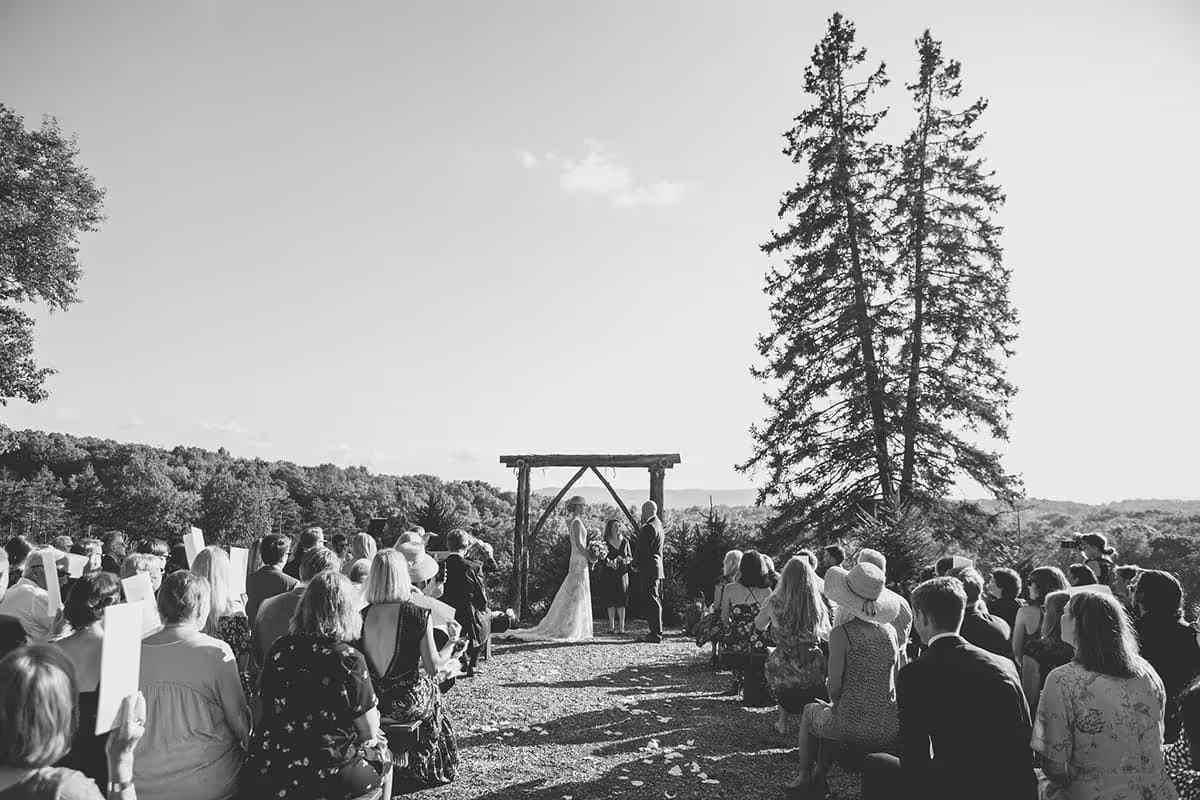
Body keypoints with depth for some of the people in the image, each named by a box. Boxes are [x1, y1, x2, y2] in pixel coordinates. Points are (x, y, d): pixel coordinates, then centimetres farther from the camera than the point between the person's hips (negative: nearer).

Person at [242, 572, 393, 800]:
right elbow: (370, 734, -9)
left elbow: (261, 706, 12)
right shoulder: (349, 660, -17)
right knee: (384, 758, 26)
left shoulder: (280, 649, -3)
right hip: (327, 779, -5)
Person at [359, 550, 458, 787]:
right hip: (408, 703, -4)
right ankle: (427, 771, 44)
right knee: (431, 690, 28)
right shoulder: (418, 615, -19)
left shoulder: (361, 616, -9)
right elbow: (433, 669, -15)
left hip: (371, 701, 4)